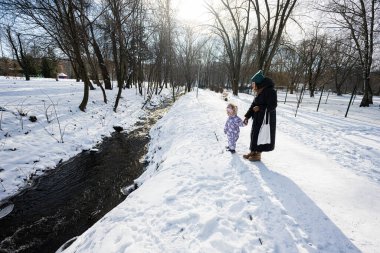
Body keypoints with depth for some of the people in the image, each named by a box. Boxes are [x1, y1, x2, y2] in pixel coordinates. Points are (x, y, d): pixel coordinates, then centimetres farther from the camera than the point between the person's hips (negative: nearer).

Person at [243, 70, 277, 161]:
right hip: (258, 118, 9)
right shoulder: (259, 92, 8)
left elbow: (272, 106, -19)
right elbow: (253, 105, 8)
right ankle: (253, 152, 30)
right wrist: (247, 116, 2)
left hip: (266, 119, -9)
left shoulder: (270, 91, -18)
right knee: (254, 134, 15)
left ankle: (258, 155, 16)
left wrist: (260, 108, -18)